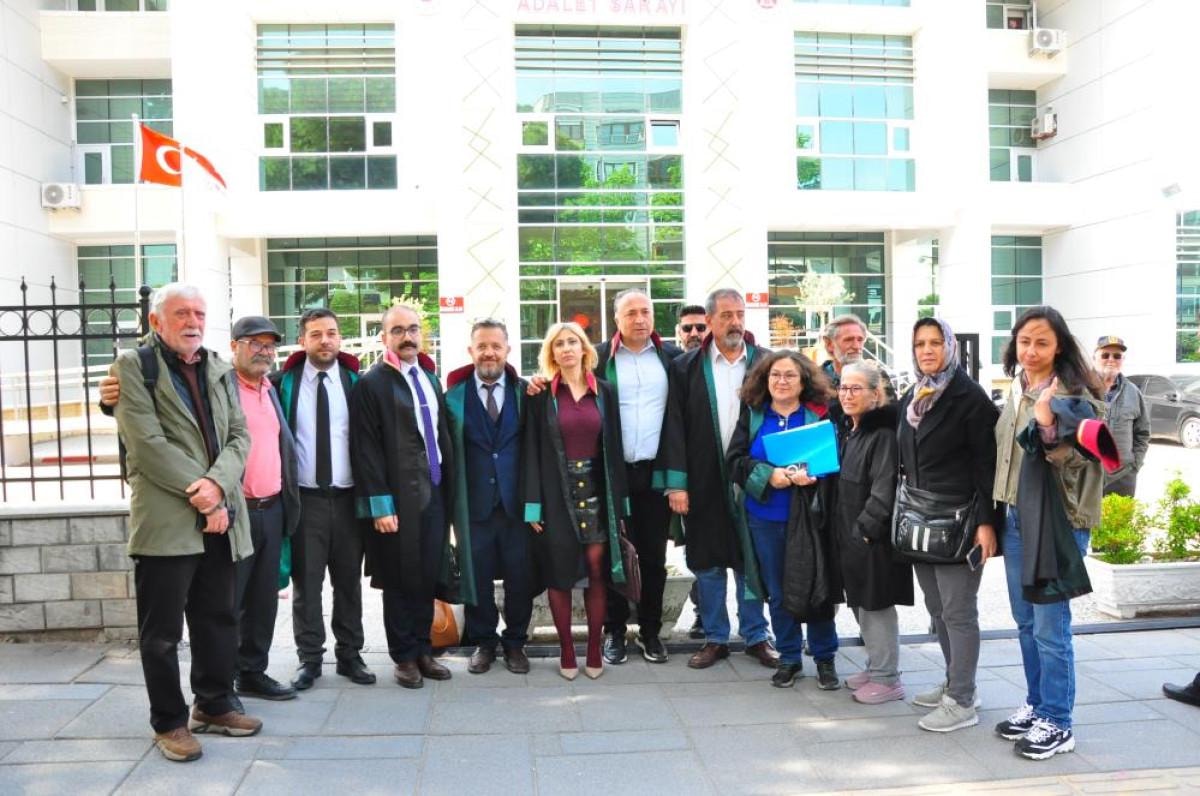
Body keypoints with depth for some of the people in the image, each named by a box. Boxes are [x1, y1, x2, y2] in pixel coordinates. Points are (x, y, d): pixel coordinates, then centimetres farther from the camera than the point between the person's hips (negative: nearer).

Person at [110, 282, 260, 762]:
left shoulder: (220, 369, 14)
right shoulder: (133, 366, -2)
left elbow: (239, 435, 6)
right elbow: (148, 444, -12)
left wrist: (217, 483, -13)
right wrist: (202, 499, -14)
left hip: (220, 518, 5)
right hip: (166, 521, -5)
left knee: (218, 622, 14)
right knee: (162, 632, 4)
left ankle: (213, 707, 29)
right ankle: (169, 723, 18)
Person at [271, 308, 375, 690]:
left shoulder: (355, 382, 4)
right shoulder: (283, 383, 2)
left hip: (347, 496, 1)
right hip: (304, 497, -1)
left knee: (349, 580, 9)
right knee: (306, 581, 4)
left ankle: (350, 654, 21)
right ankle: (309, 658, 16)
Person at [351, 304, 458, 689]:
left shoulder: (430, 379, 13)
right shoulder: (372, 384, -7)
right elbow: (367, 450, -11)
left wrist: (449, 490, 12)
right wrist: (381, 504, -15)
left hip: (435, 493, 6)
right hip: (398, 498, -6)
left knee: (428, 578, 12)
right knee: (400, 581, 5)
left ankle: (423, 650, 25)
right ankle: (404, 656, 20)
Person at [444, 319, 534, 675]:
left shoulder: (525, 391, 4)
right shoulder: (454, 395, 1)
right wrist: (448, 502, -7)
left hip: (517, 502, 1)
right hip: (473, 503, 0)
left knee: (520, 578, 8)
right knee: (477, 577, 9)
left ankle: (515, 642, 27)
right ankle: (483, 642, 28)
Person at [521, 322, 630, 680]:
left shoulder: (604, 392, 6)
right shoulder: (541, 395, 0)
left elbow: (614, 447, 5)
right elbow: (531, 450, -3)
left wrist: (619, 501, 1)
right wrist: (533, 504, -9)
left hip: (595, 489, 2)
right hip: (557, 492, -1)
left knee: (596, 570, 3)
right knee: (559, 573, 3)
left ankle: (594, 649, 15)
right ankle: (566, 650, 16)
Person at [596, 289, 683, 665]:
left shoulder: (671, 357, 5)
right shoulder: (599, 358, 0)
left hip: (658, 471, 2)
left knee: (654, 557, 10)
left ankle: (651, 630, 22)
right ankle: (615, 631, 20)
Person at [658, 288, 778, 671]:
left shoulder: (766, 362, 2)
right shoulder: (686, 367, 0)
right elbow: (675, 427, -3)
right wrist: (676, 482, -8)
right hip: (704, 482, 0)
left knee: (751, 561, 10)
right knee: (708, 563, 9)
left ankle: (756, 635, 24)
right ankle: (715, 638, 23)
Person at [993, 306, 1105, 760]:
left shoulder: (1073, 395, -12)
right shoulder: (1016, 391, 10)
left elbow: (1077, 462, -16)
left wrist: (1048, 426, -33)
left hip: (1056, 522, -7)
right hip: (1016, 519, 7)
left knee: (1050, 628, -1)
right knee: (1026, 623, 15)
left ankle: (1058, 724, 12)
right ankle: (1036, 706, 29)